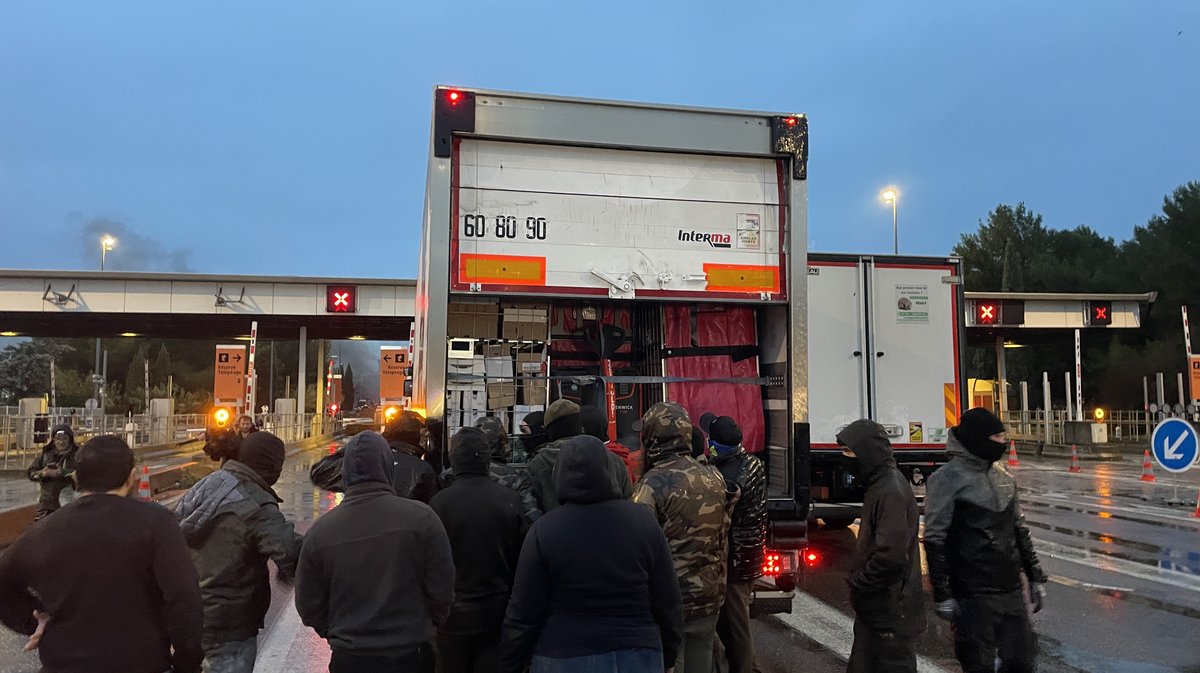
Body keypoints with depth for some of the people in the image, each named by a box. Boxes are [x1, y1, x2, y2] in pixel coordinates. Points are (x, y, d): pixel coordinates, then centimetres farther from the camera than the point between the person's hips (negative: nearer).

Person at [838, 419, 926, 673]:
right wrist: (857, 579, 9)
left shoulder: (892, 491, -21)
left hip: (890, 616, -10)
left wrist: (857, 582, -15)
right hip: (876, 610, 10)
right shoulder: (881, 485, 10)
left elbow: (892, 556, -28)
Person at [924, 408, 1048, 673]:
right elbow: (935, 540, -13)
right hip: (974, 598, -6)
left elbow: (1019, 529, 18)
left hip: (1012, 591, 7)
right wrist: (942, 594, -14)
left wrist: (1036, 577, 17)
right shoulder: (947, 479, -12)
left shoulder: (1003, 477, 9)